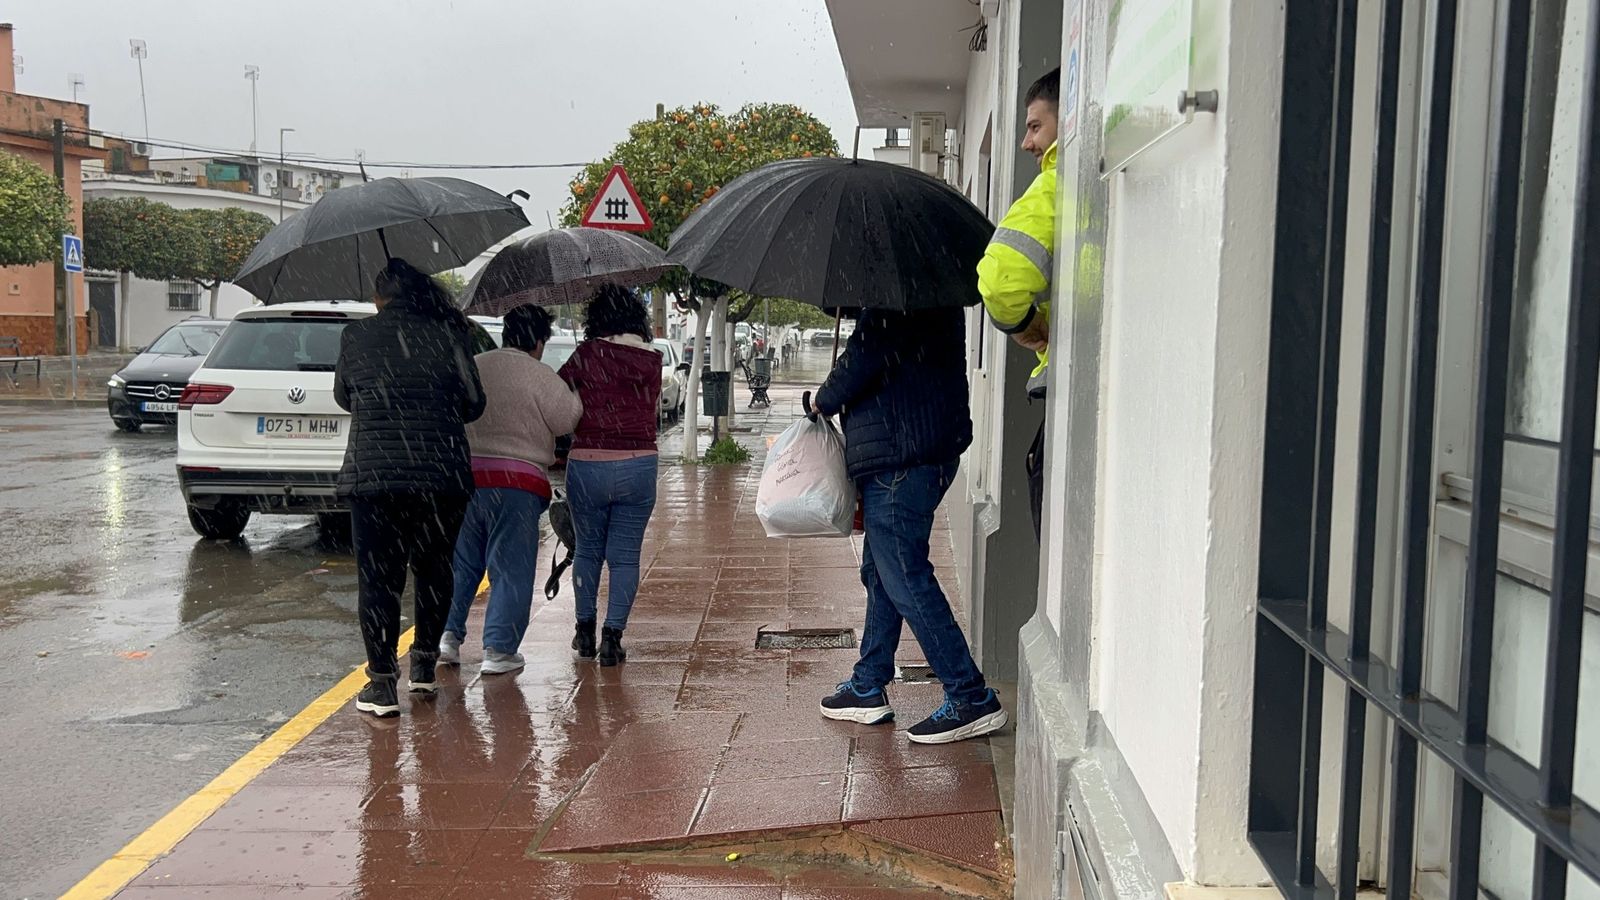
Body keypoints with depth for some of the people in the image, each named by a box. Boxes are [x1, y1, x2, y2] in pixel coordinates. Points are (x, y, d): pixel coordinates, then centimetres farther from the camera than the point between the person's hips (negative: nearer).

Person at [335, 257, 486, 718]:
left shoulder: (355, 337, 4)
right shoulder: (446, 335, 2)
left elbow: (343, 397, 17)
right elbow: (474, 403, 4)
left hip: (374, 475, -1)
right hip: (443, 476, 1)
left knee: (378, 578, 3)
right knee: (433, 569, 16)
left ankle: (382, 683, 2)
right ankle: (424, 666, 26)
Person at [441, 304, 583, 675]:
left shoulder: (472, 367, 11)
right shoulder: (539, 374, -7)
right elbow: (566, 421, -6)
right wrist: (574, 396, 12)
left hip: (465, 475, 5)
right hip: (516, 482, -5)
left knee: (461, 562, 17)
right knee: (512, 570, 2)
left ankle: (448, 634, 10)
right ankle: (498, 650, 3)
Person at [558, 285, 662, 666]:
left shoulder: (588, 354, -5)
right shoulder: (652, 360, 2)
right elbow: (649, 403, 6)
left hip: (587, 465, -1)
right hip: (638, 466, 1)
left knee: (587, 550, 17)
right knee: (625, 556, 8)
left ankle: (585, 631, 25)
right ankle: (612, 638, 3)